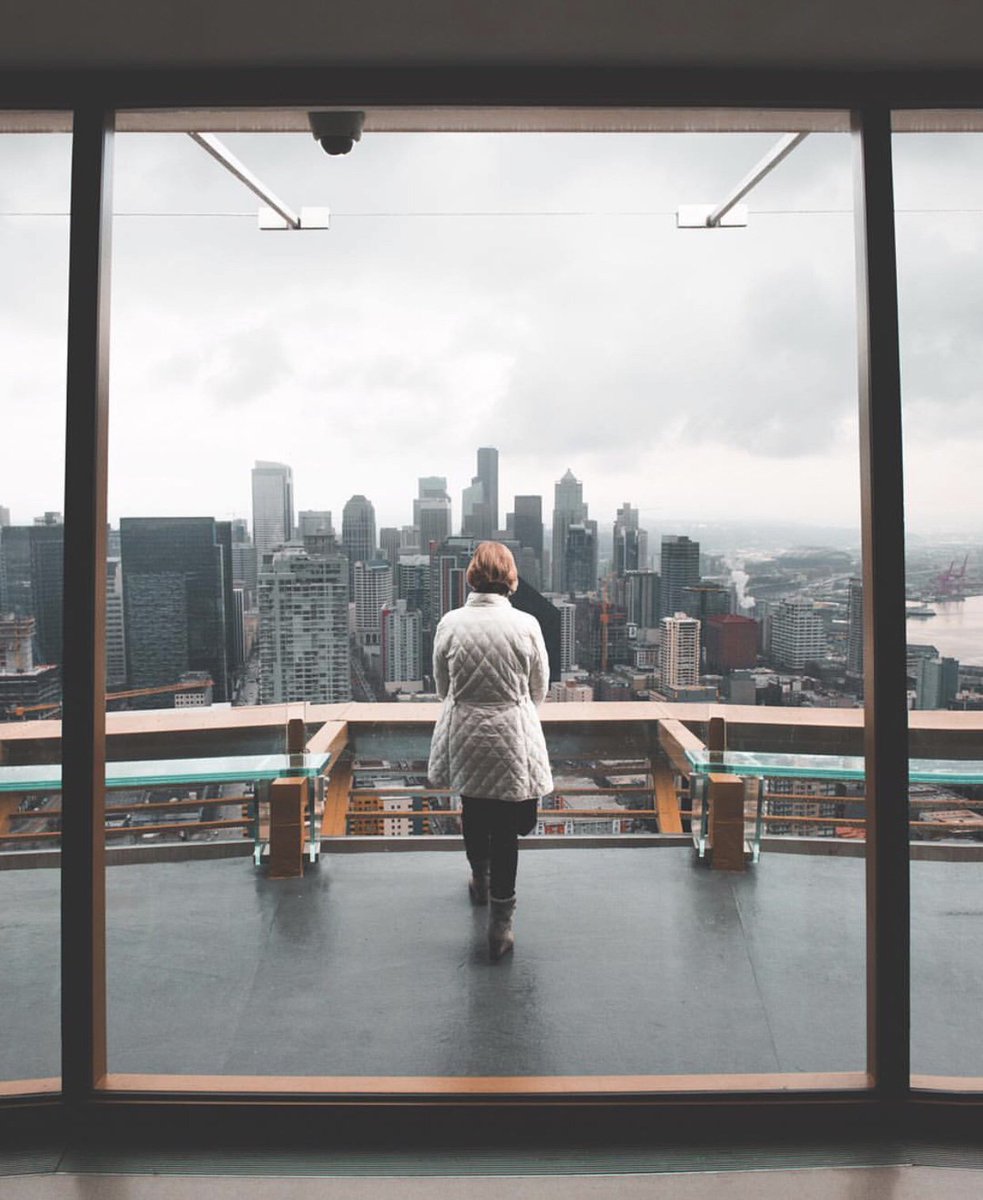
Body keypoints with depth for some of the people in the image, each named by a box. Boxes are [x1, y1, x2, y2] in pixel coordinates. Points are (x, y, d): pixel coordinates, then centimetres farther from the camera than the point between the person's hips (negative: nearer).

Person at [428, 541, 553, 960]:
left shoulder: (450, 624, -9)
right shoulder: (526, 625, -12)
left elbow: (442, 687, 4)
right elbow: (539, 690, 0)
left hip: (464, 736, 2)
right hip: (511, 738, -2)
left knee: (473, 813, 25)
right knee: (505, 828, 8)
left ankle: (480, 880, 49)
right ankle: (500, 922, 13)